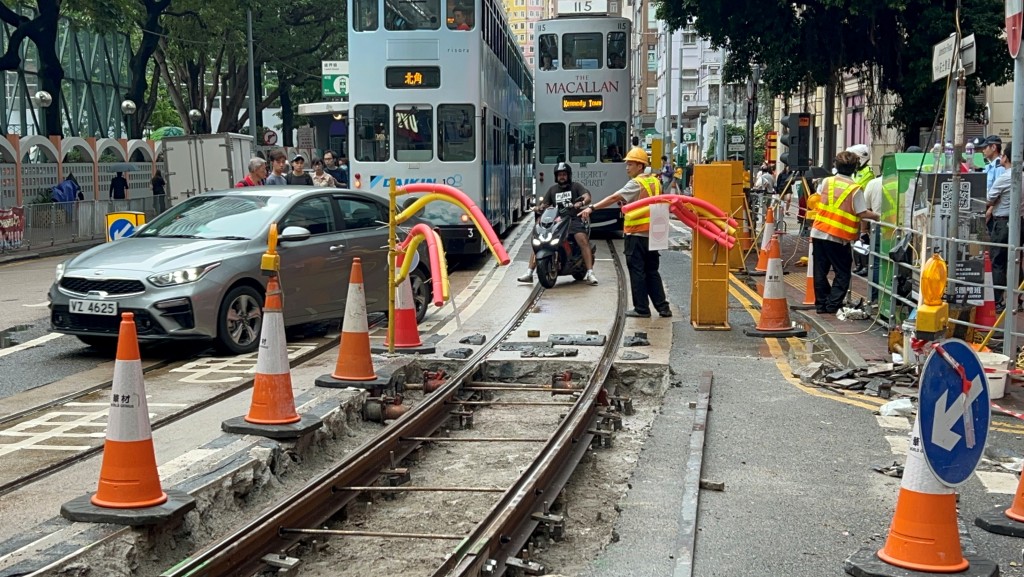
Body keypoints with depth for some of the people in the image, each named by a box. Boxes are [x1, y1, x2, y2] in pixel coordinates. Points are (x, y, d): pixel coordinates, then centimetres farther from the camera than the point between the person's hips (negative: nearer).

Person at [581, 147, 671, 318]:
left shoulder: (636, 184, -13)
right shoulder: (655, 181, 11)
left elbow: (614, 198, -22)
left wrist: (592, 208, -26)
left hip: (637, 234, -8)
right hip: (652, 233, 8)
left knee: (637, 271, 0)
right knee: (652, 271, 13)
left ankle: (642, 308, 3)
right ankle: (663, 307, 12)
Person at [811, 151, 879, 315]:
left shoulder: (826, 182, 2)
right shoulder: (855, 189, -10)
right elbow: (862, 213, -11)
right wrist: (877, 216, 4)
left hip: (819, 232, 4)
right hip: (838, 237, -4)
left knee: (820, 271, 12)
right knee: (842, 273, 7)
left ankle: (821, 304, 14)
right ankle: (833, 305, -2)